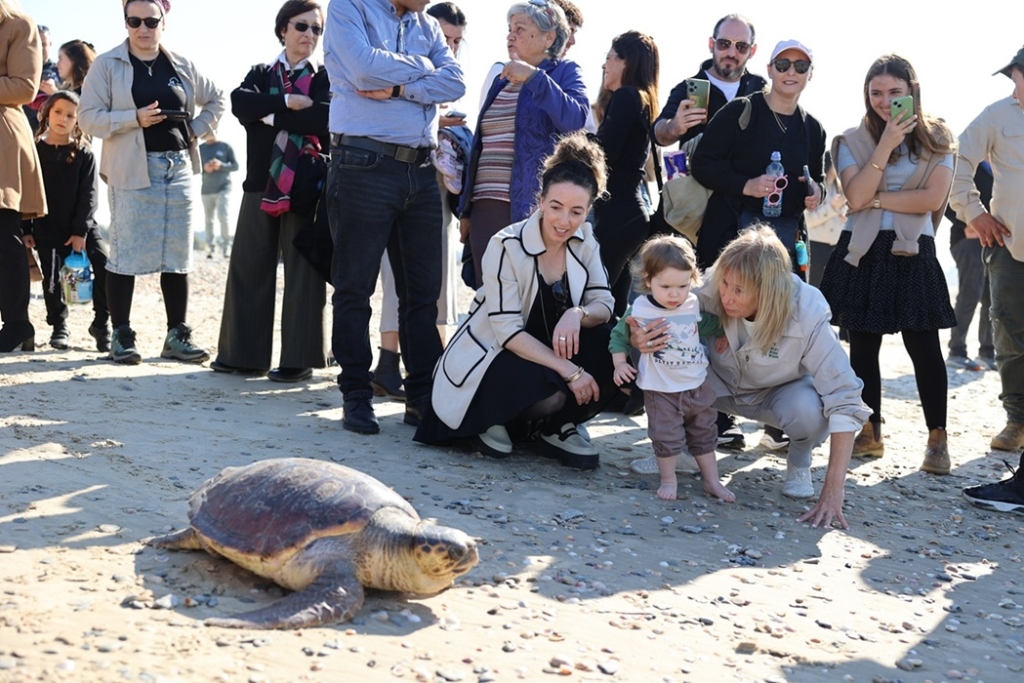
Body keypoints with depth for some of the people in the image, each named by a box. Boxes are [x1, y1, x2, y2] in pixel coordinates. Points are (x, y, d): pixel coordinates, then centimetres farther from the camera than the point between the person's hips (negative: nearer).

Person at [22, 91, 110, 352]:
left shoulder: (84, 154, -1)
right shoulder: (35, 151, 1)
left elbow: (89, 195, -6)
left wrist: (81, 230, -13)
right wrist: (26, 229, -3)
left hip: (81, 226, 0)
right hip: (46, 228, 1)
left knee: (105, 267, -16)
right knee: (51, 277, -2)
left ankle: (101, 323, -2)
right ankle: (59, 326, 18)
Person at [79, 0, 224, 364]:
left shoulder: (181, 66, 11)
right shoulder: (107, 65, 1)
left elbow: (216, 100, 23)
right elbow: (88, 117, -5)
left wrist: (195, 129, 7)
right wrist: (135, 118, -16)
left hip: (177, 166, 4)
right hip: (131, 169, -4)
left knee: (177, 254, 6)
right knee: (125, 253, -4)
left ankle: (177, 335, 13)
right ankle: (121, 336, 5)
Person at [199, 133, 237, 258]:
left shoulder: (226, 147, 2)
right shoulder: (200, 149, 8)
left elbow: (235, 165, 2)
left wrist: (221, 165, -15)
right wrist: (204, 168, -12)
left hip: (223, 187, -3)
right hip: (206, 190, 3)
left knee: (222, 216, -15)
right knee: (209, 220, 4)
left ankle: (226, 246, -4)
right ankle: (211, 247, 11)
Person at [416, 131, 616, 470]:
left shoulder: (584, 240, -5)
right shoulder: (507, 246, -21)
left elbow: (604, 304, -8)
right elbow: (508, 331, -25)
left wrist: (578, 313, -32)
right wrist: (569, 370, -33)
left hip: (547, 348, 5)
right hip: (491, 354, -5)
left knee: (609, 342, -22)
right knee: (552, 392, -34)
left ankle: (557, 427, -1)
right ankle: (491, 419, 0)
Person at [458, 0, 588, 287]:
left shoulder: (564, 72, 3)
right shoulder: (501, 80, 21)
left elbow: (575, 119, -17)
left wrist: (534, 77, -20)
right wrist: (466, 207, 19)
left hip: (533, 207, -6)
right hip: (486, 207, 6)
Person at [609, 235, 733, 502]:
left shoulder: (694, 305, -6)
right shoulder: (639, 310, -15)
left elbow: (709, 325, 16)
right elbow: (619, 335, -2)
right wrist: (620, 363, -10)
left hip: (698, 385, 4)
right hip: (661, 390, -4)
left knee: (704, 434, 15)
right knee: (666, 437, 0)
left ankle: (712, 481, 29)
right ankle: (668, 480, 21)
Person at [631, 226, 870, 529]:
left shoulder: (807, 316, -33)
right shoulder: (710, 289, -30)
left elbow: (843, 400, -33)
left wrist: (833, 491, -39)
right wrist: (638, 339, -46)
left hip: (780, 392, -1)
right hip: (721, 386, 1)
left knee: (810, 408, -37)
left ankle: (798, 463, -1)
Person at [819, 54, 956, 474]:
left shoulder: (936, 139, 3)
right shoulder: (853, 141, 4)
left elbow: (933, 197, -9)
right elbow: (856, 197, -11)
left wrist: (878, 199, -10)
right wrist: (886, 145, -15)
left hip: (912, 253, -1)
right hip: (862, 253, 1)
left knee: (924, 346, -3)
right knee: (863, 345, 6)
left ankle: (937, 439, 6)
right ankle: (870, 434, 16)